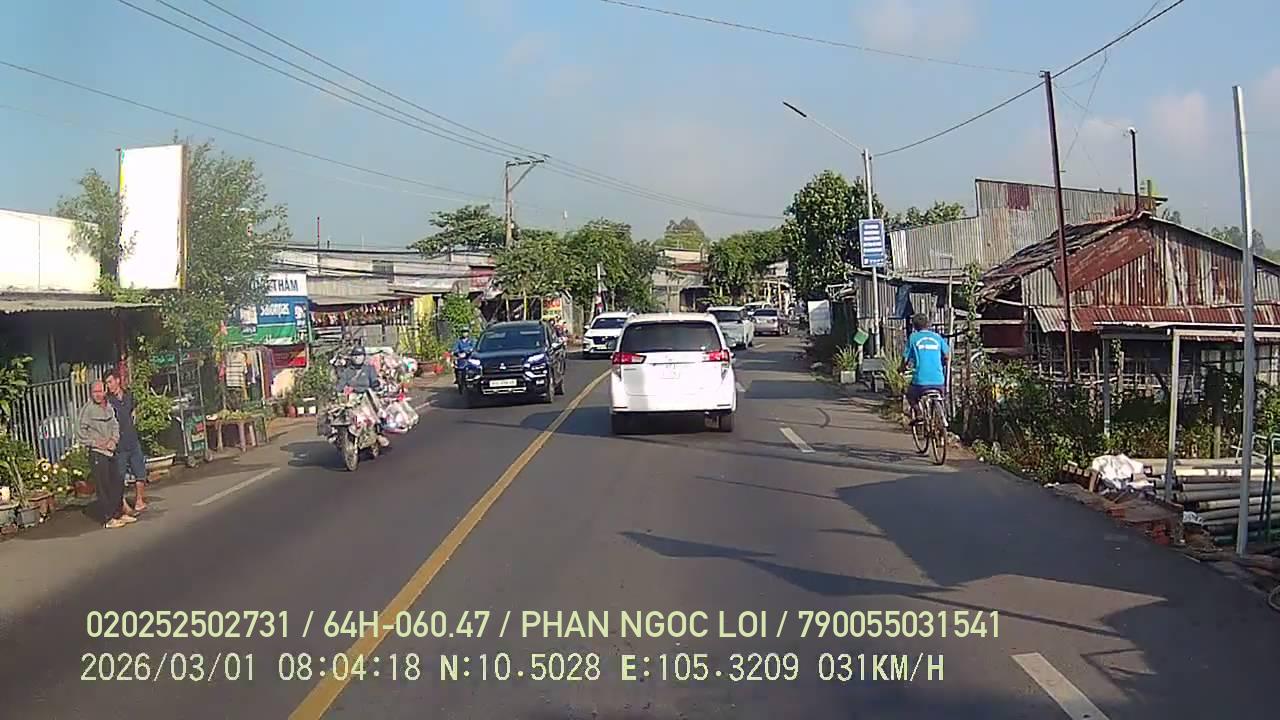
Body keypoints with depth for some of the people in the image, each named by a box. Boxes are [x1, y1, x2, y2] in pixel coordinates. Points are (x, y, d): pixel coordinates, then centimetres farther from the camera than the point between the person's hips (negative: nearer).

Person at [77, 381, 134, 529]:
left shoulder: (109, 407, 10)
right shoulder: (87, 409, -11)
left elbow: (115, 426, 12)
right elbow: (80, 432, -13)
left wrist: (114, 439, -6)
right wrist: (96, 443, -15)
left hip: (110, 452, 7)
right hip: (97, 453, -7)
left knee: (118, 483, 13)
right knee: (103, 487, -6)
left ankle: (118, 514, 25)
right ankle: (107, 519, -1)